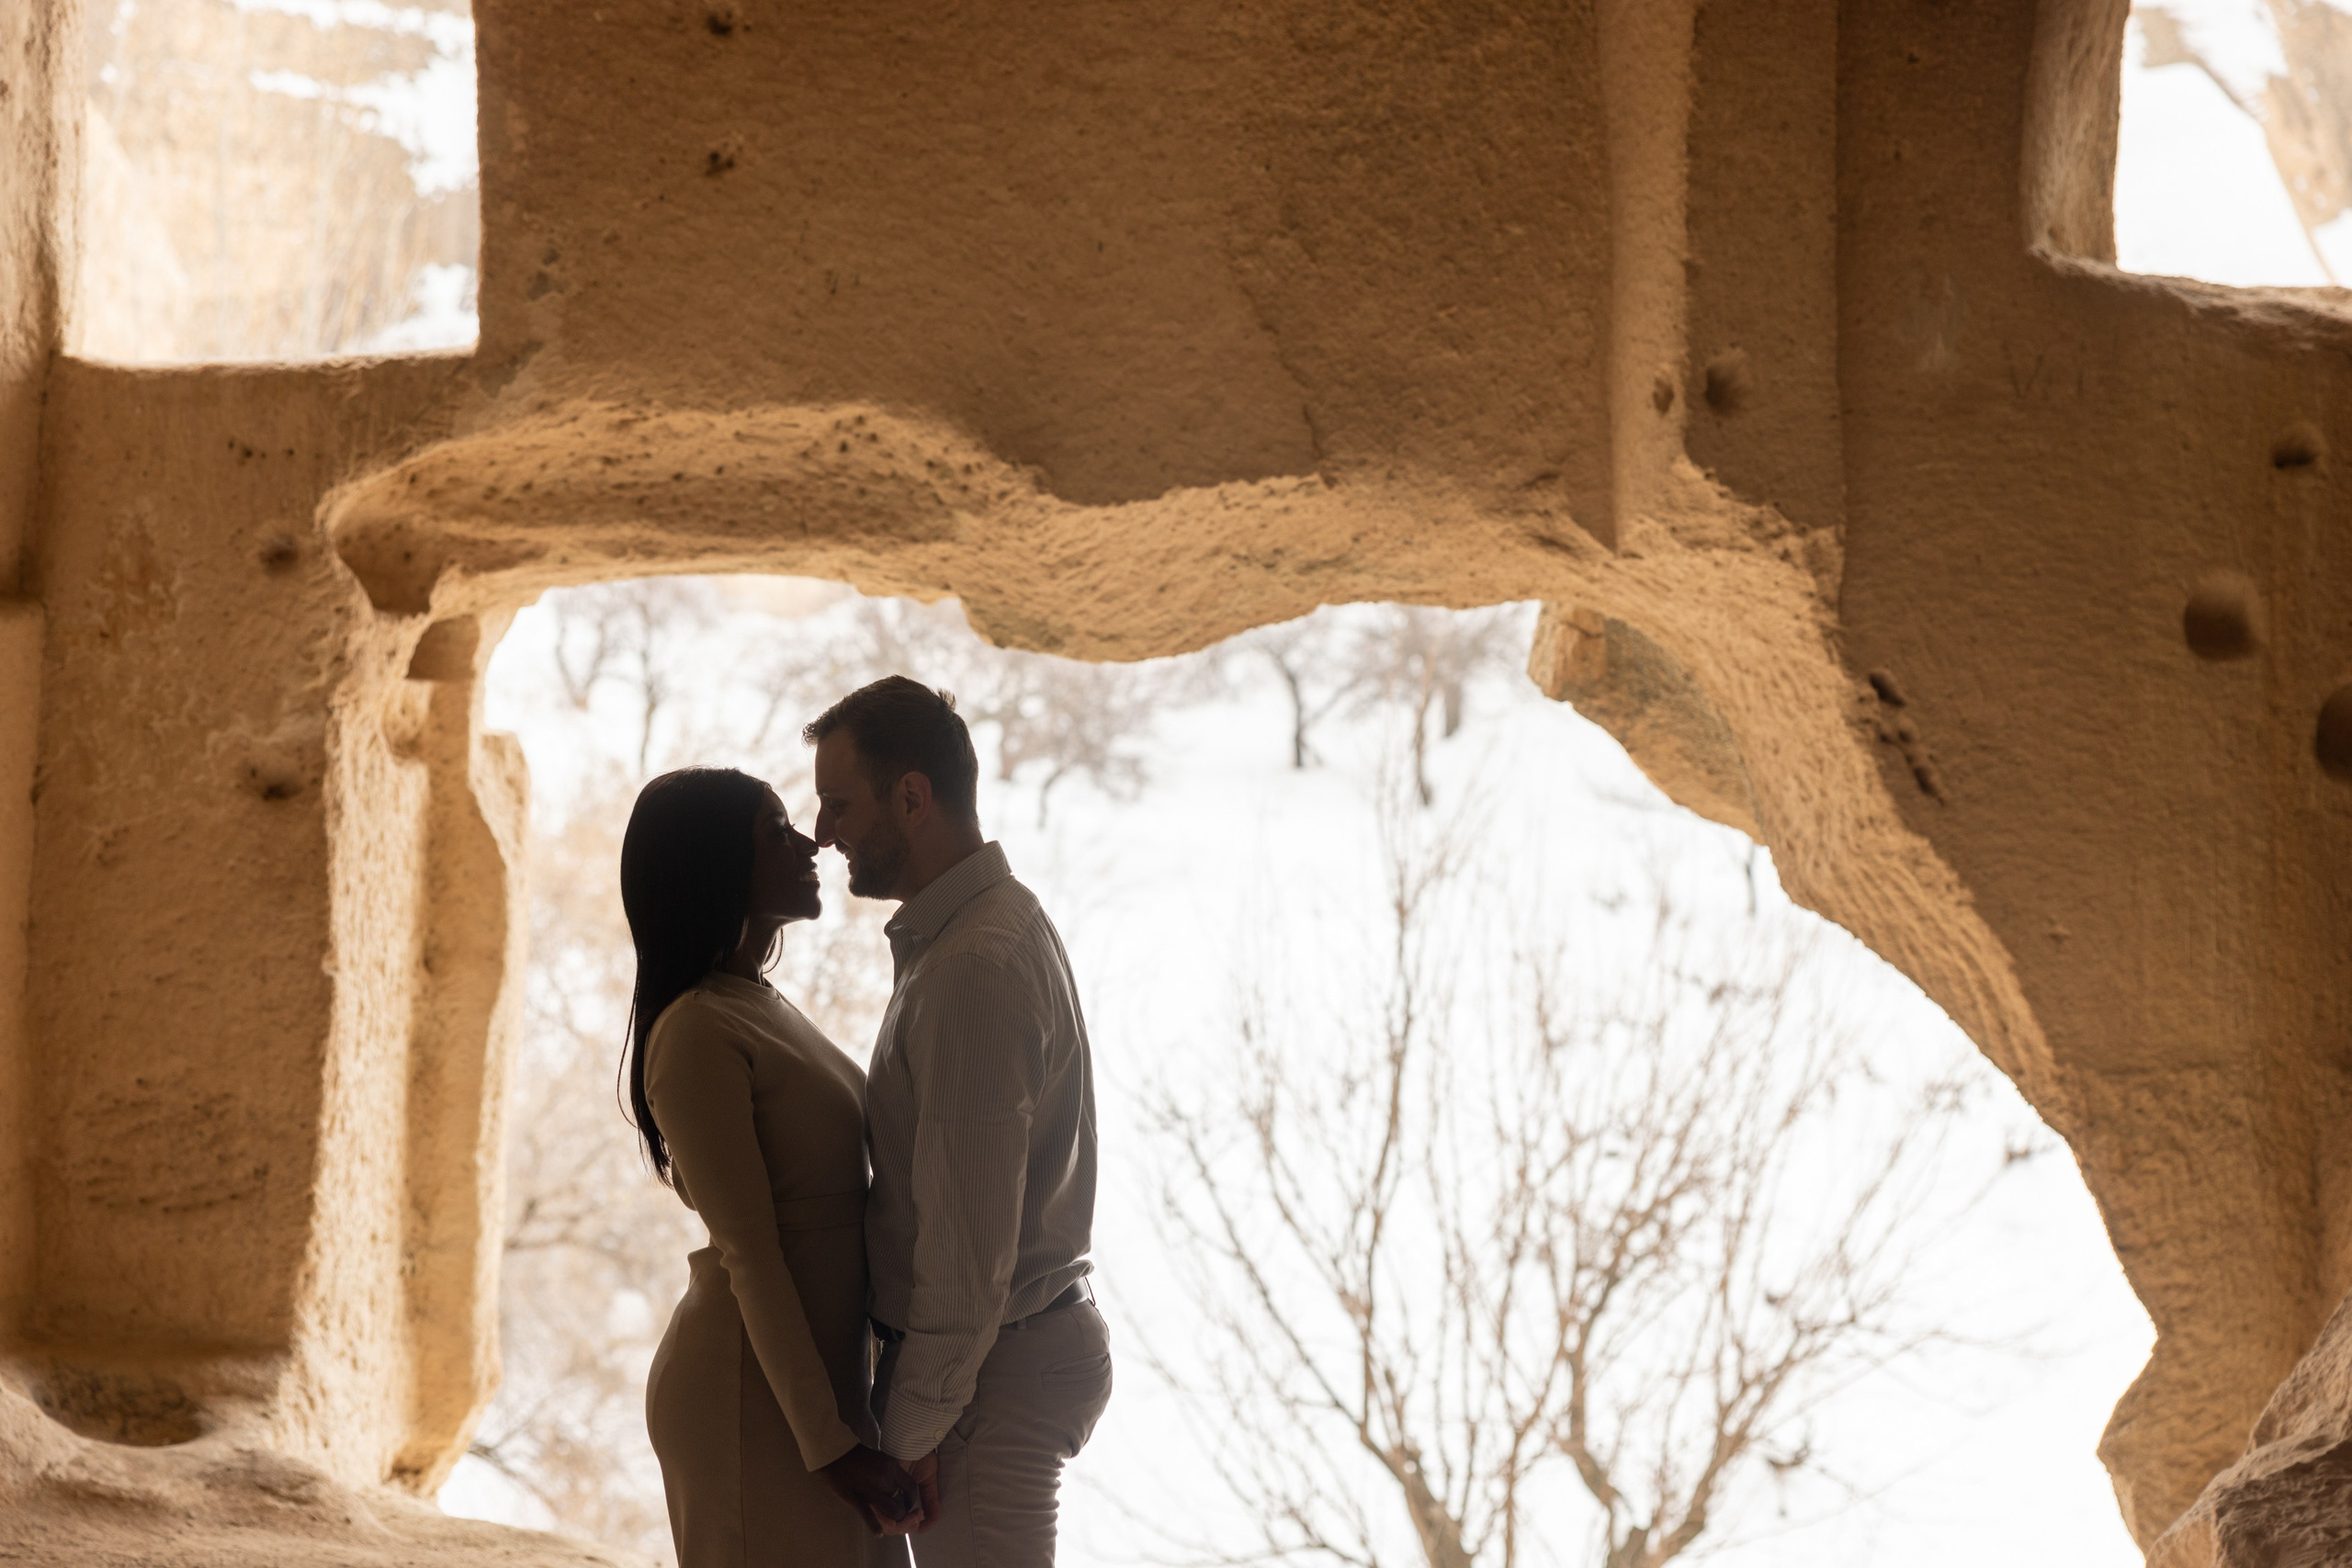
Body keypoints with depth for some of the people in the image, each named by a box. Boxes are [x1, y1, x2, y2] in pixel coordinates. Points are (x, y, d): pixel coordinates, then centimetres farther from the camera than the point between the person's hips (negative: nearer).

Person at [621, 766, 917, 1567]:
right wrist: (829, 1441, -20)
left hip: (824, 1371, 9)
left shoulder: (764, 1010, 14)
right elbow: (750, 1256, -19)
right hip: (752, 1397, -9)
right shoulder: (698, 1034, -15)